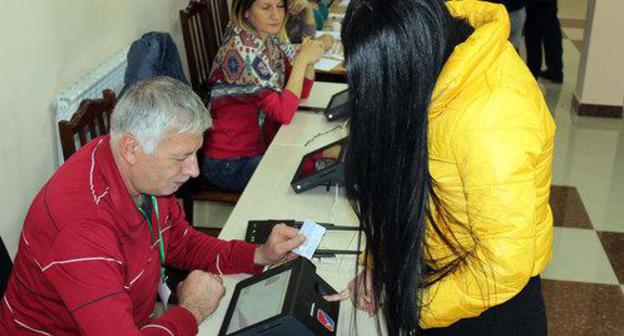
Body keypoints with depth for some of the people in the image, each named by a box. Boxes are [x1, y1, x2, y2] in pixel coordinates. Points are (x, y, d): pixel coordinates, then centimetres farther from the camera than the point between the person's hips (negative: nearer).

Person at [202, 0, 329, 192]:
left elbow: (302, 92, 6)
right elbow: (284, 113, -26)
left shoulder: (271, 41, 1)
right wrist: (302, 59, -25)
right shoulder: (242, 50, -23)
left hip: (262, 146, 8)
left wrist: (309, 58, -11)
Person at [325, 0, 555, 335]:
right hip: (436, 268, 7)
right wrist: (379, 261, -2)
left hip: (488, 300, -7)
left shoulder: (491, 126, -35)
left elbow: (504, 266, -26)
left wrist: (417, 307, -14)